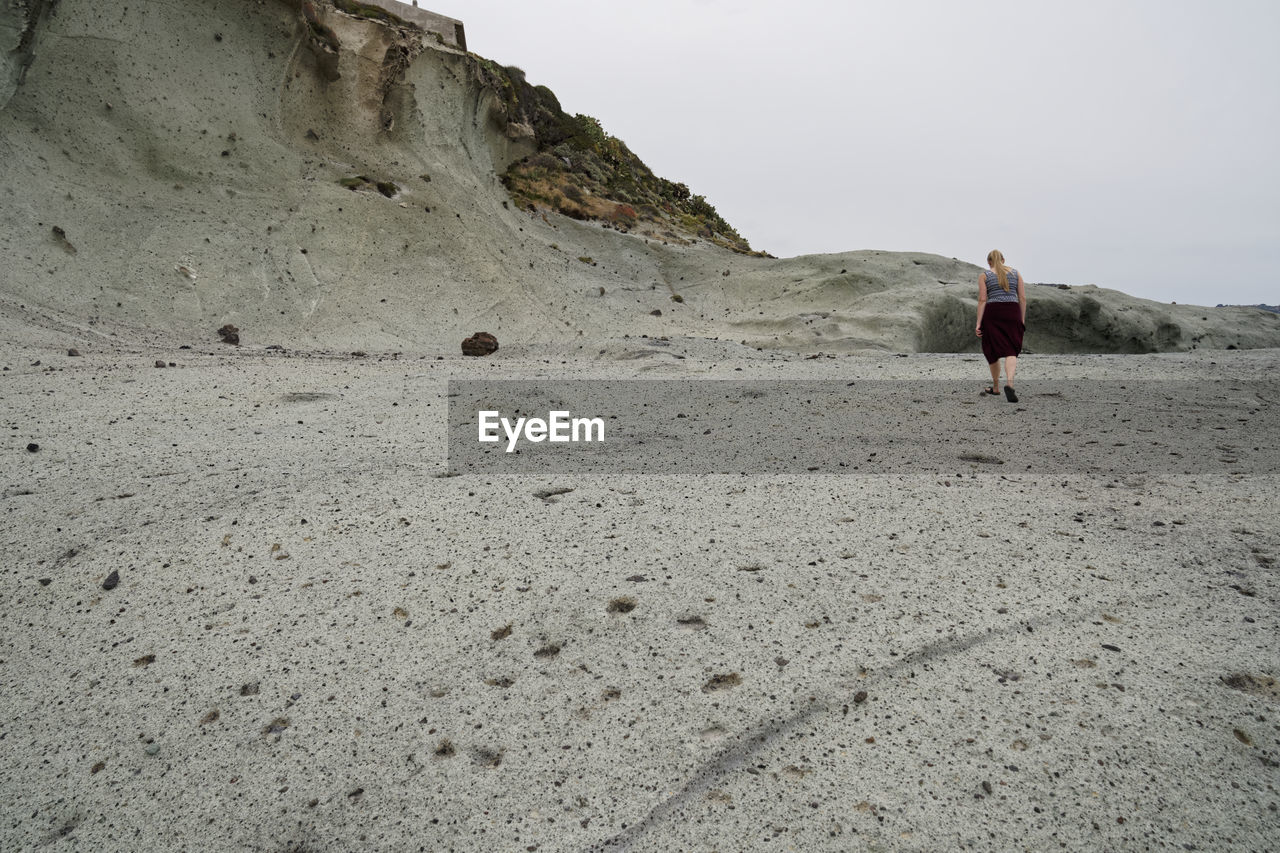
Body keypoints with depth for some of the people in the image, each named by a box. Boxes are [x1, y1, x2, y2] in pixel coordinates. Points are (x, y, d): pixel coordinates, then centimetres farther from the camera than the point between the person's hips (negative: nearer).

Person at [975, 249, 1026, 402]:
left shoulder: (984, 275, 3)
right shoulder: (1015, 273, 11)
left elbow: (982, 300, -4)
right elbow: (1023, 298, 6)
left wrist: (978, 323, -5)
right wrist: (1022, 320, 12)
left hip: (992, 313, -1)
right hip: (1013, 313, 1)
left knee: (993, 350, 11)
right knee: (1011, 351, -1)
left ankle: (995, 387, 23)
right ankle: (1009, 383, -25)